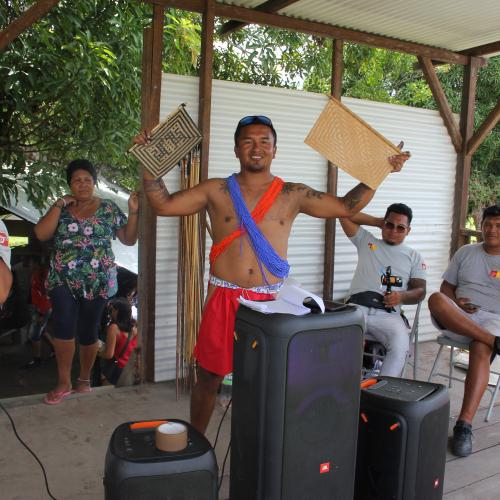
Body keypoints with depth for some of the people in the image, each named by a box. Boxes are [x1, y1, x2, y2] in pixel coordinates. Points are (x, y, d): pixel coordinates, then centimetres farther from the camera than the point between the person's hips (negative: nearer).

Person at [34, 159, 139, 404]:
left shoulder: (109, 209, 3)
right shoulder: (60, 208, 6)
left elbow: (128, 240, 3)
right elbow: (41, 234, -8)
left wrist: (133, 213, -11)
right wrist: (60, 204, -9)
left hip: (97, 281, 0)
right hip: (63, 280, 1)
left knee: (88, 331, 7)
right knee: (64, 325, -17)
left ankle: (84, 379, 27)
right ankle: (63, 382, -2)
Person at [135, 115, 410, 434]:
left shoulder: (293, 195, 7)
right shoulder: (217, 191, 4)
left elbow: (347, 206, 9)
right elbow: (164, 204, 3)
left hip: (270, 300, 1)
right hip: (224, 298, 0)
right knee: (209, 377, 9)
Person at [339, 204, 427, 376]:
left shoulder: (414, 256, 23)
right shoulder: (366, 241, 24)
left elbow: (420, 291, 12)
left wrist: (402, 296, -11)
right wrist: (377, 221, 22)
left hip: (388, 313, 0)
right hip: (356, 307, 0)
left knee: (400, 345, -34)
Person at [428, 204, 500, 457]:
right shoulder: (465, 253, 17)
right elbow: (446, 287, 17)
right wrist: (454, 303, -7)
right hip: (458, 318, 2)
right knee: (436, 299, -32)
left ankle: (464, 425, -40)